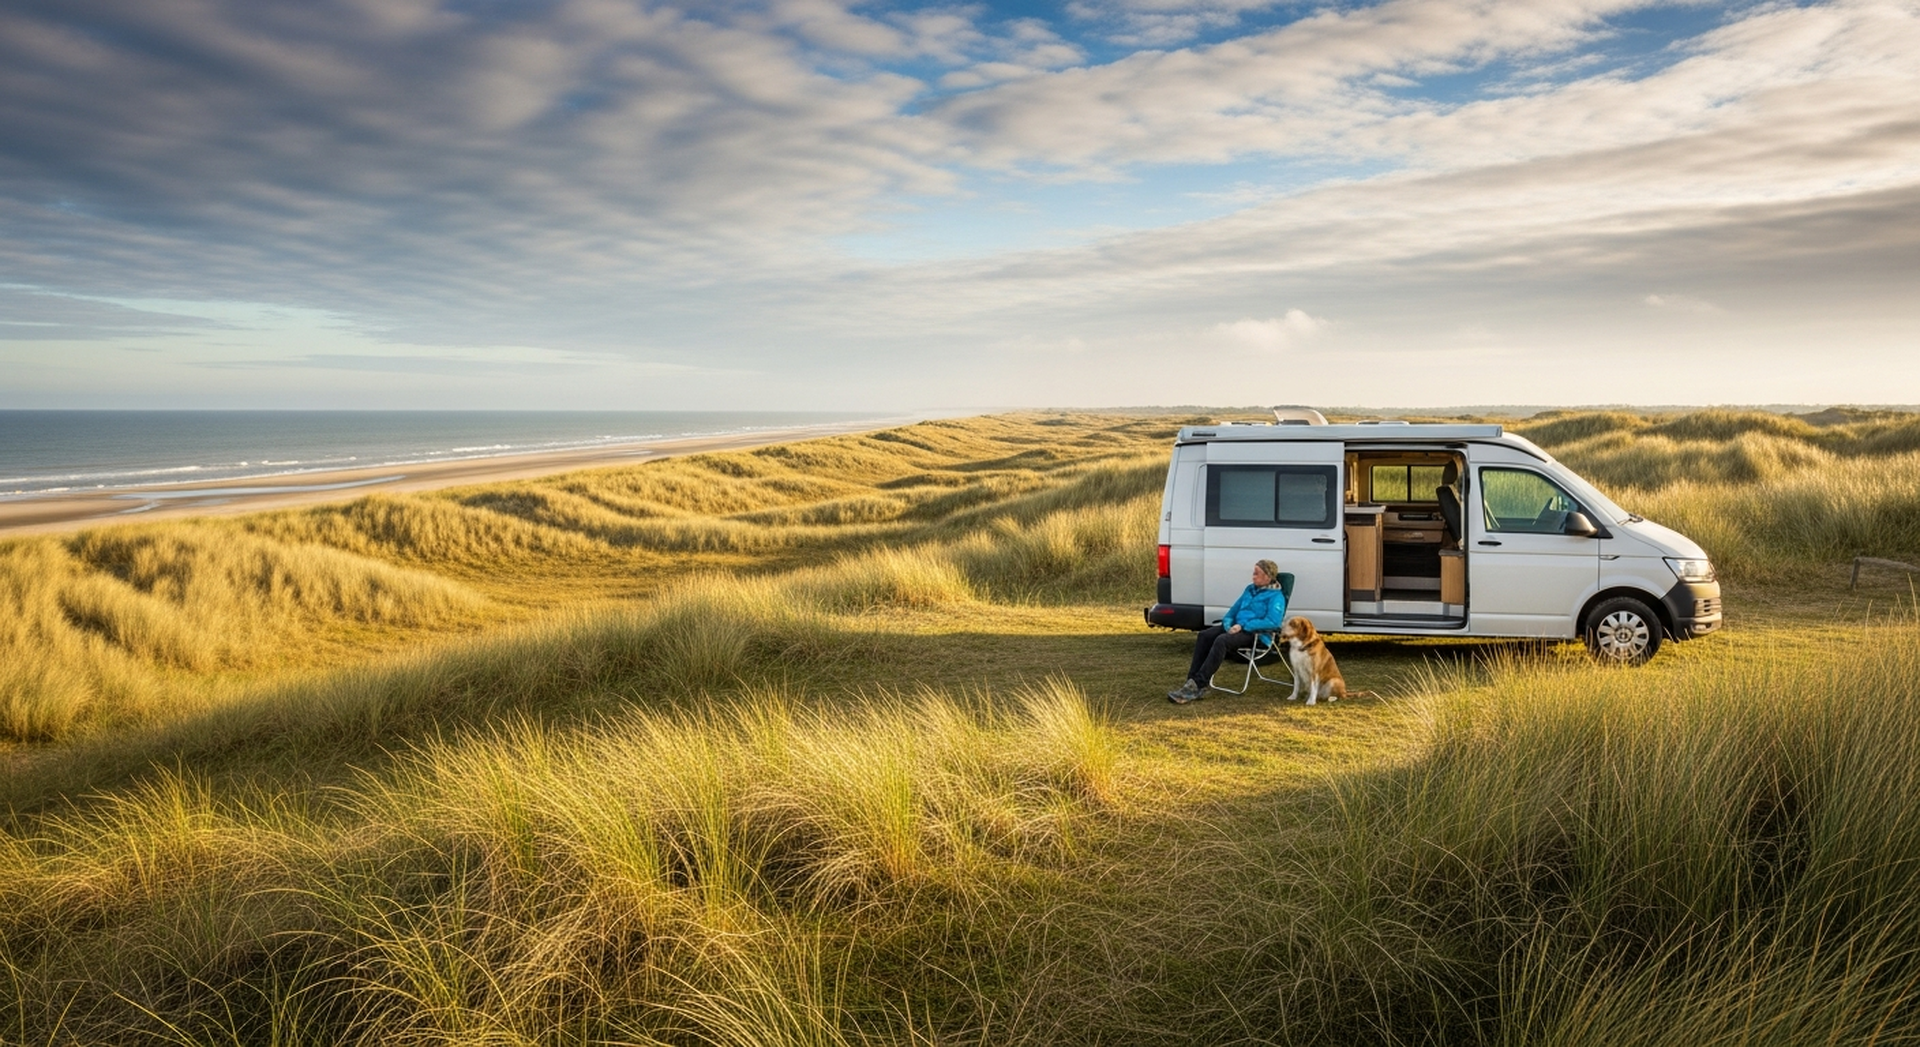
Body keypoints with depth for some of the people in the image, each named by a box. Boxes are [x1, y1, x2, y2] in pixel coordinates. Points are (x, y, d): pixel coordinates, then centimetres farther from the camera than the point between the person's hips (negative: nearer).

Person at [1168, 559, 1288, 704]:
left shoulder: (1276, 596, -4)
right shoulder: (1250, 589, 21)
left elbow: (1273, 622, -18)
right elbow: (1234, 610, 24)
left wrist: (1243, 626, -21)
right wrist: (1228, 622, 0)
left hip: (1255, 633, -8)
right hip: (1237, 627, 8)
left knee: (1222, 641, -34)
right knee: (1204, 636, -17)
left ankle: (1197, 685, -38)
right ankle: (1192, 680, -25)